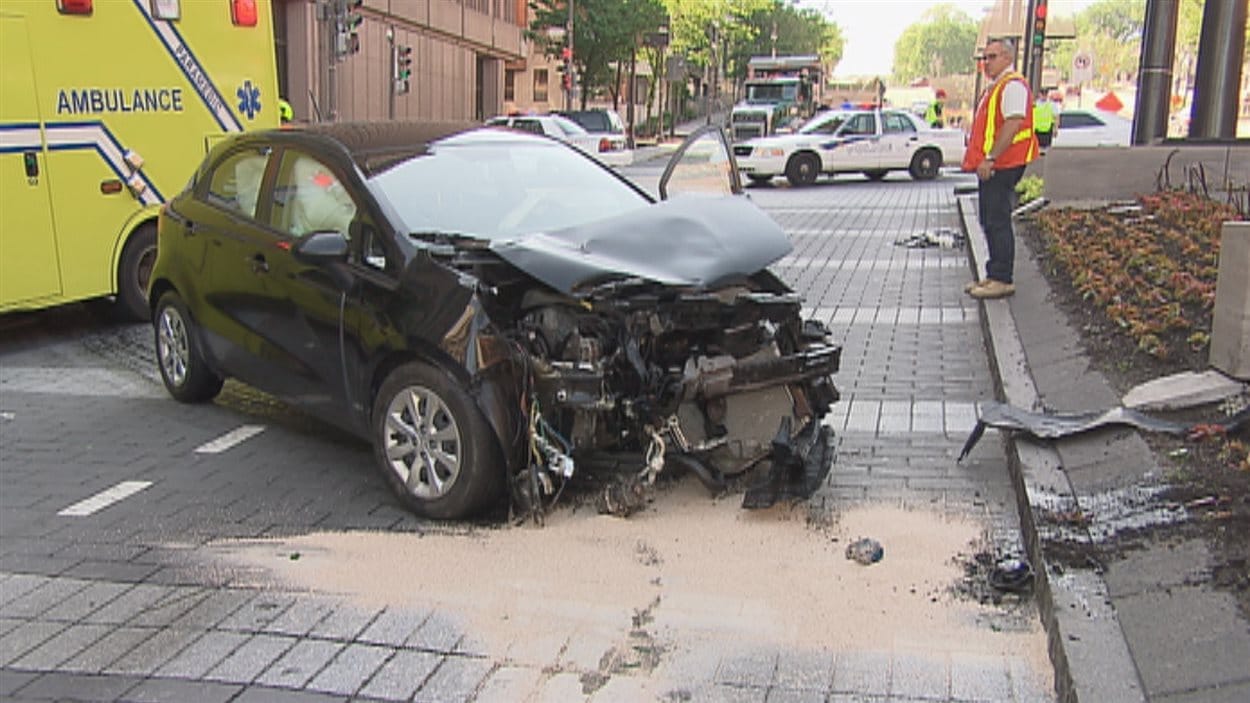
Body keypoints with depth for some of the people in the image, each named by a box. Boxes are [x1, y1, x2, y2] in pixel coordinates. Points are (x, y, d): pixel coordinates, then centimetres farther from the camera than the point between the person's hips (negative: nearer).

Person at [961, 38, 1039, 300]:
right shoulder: (996, 87, 20)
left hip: (1002, 166, -11)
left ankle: (1002, 280, -5)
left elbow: (1013, 124, -22)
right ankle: (994, 276, 21)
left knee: (998, 222, -9)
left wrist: (990, 158, -25)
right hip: (991, 167, 11)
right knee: (989, 222, 14)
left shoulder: (1013, 85, -12)